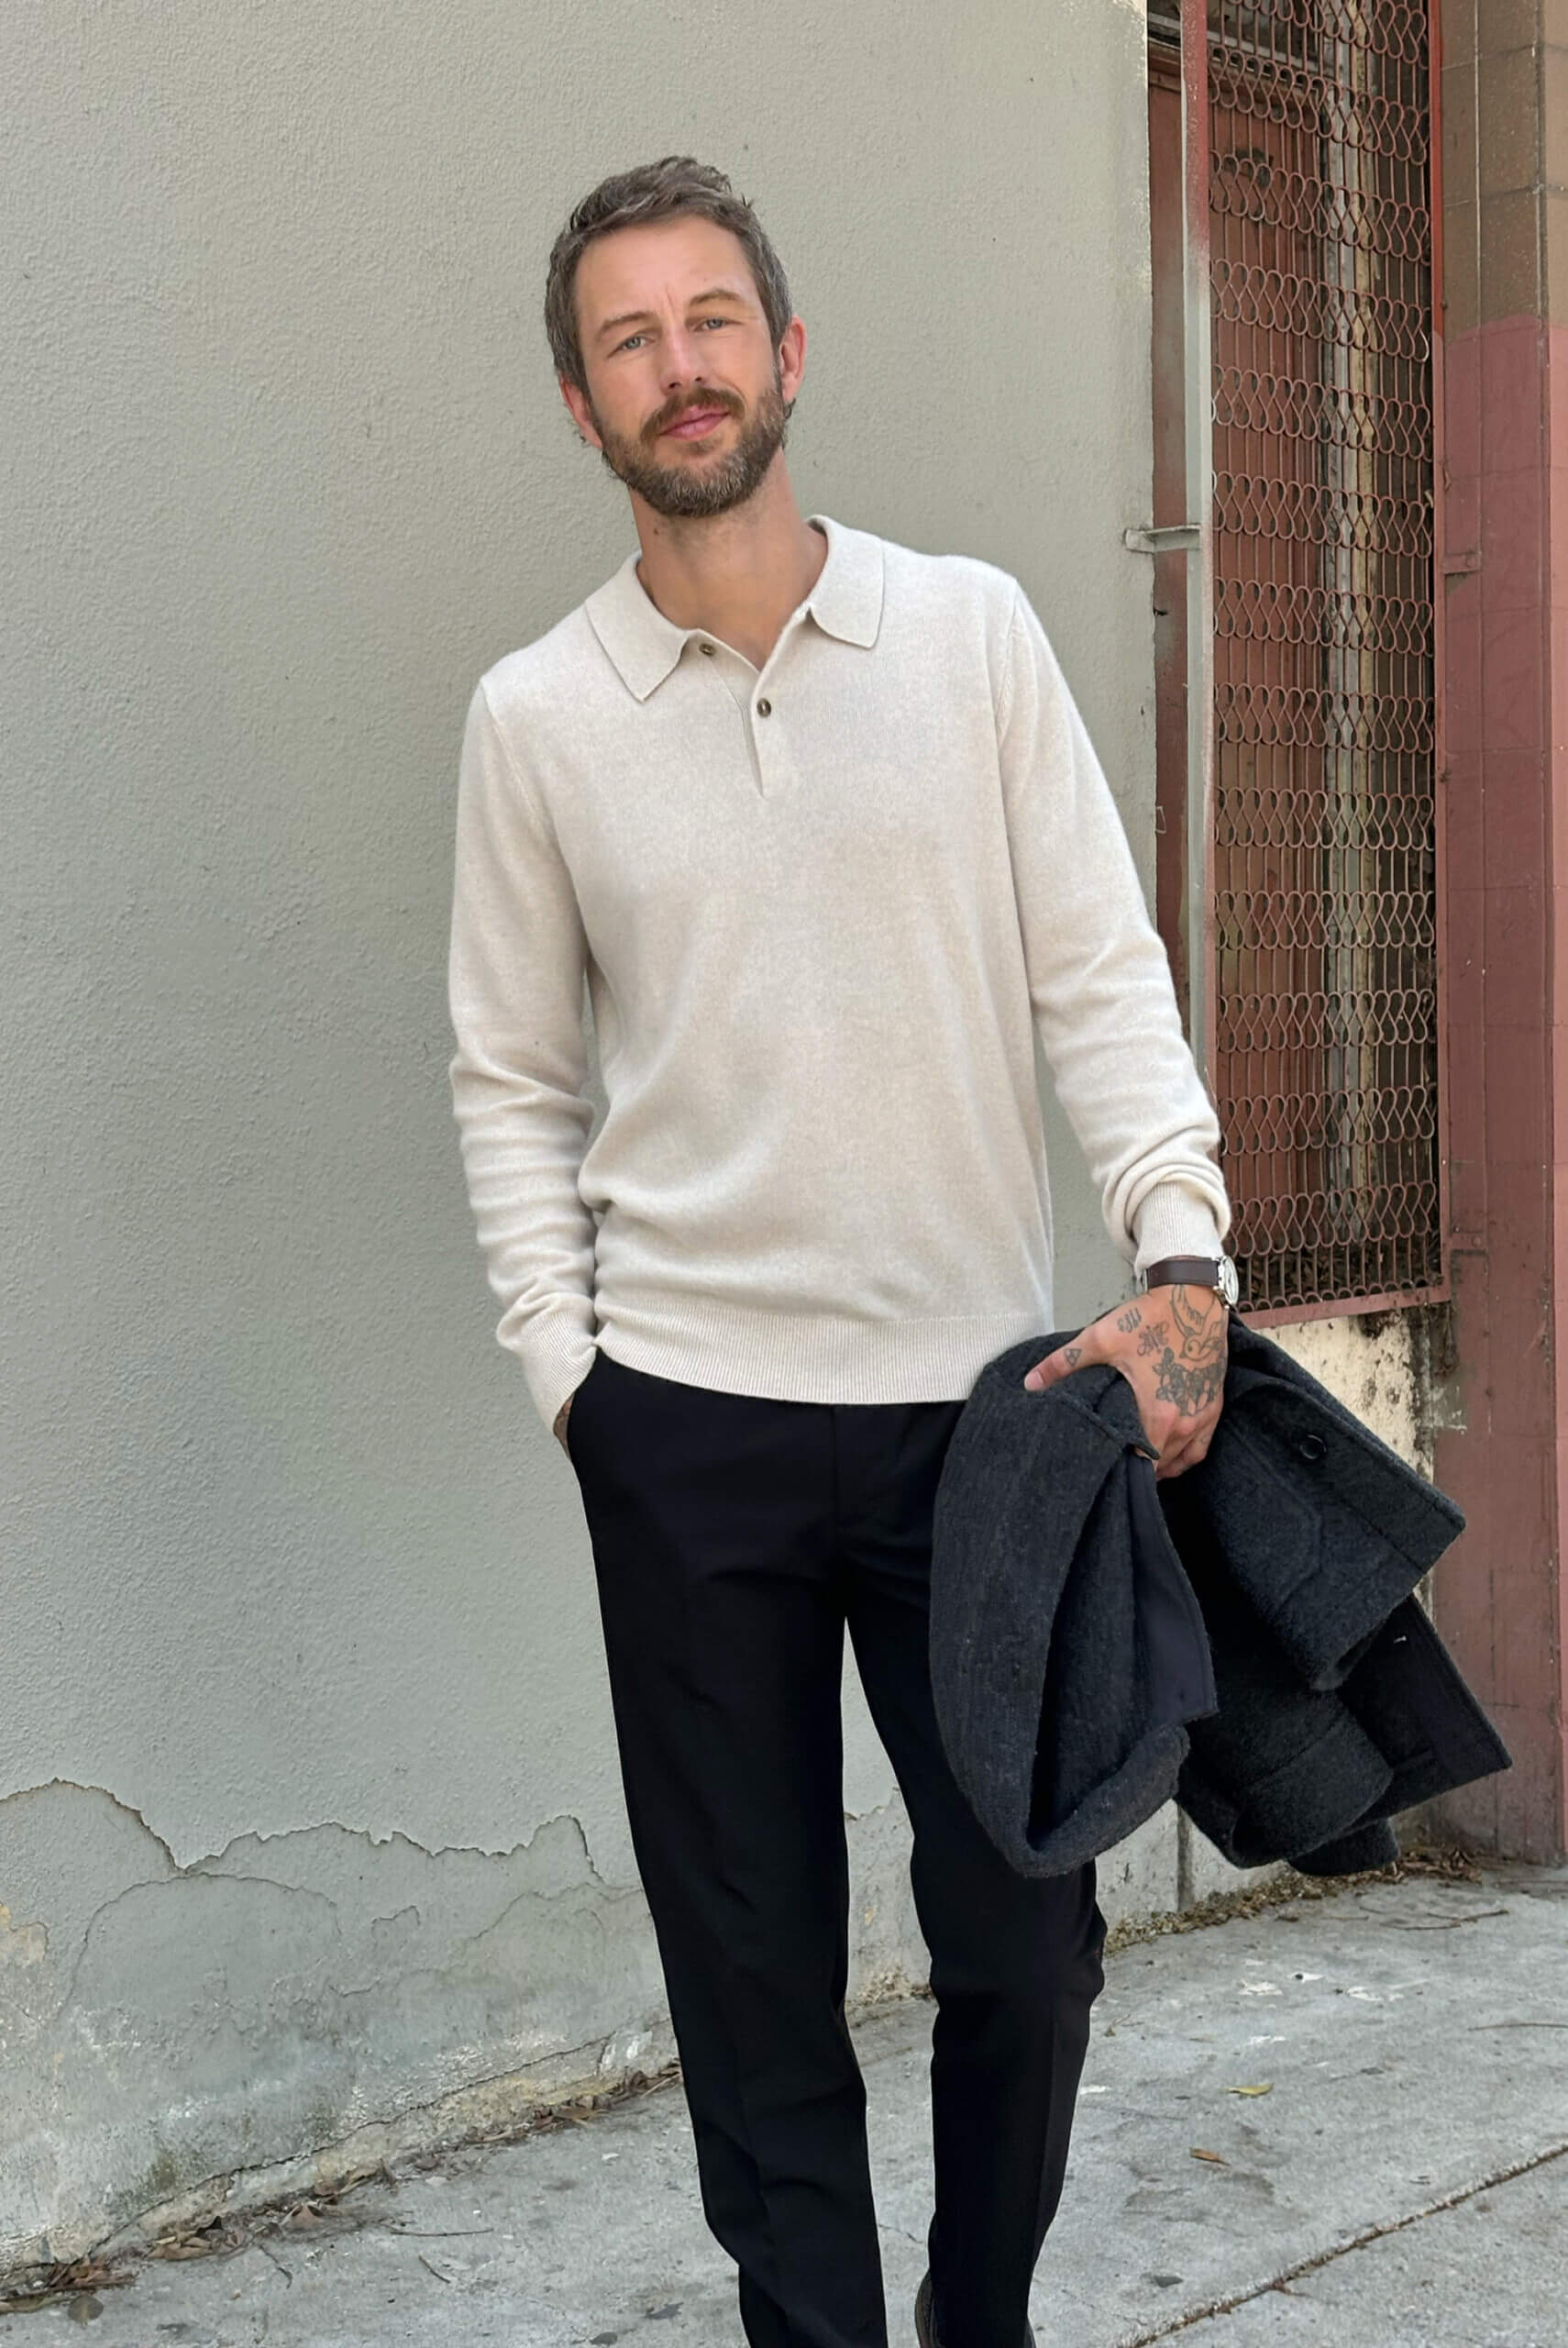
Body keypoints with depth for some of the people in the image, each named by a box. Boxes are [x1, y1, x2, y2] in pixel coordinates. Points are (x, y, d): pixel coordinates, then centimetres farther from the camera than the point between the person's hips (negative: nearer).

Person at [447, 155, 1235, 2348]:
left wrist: (1183, 1255, -14)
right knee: (752, 1960, 7)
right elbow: (514, 1083, 7)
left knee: (1028, 1942, 7)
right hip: (691, 1425, 0)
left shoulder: (973, 631, 2)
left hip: (982, 1393, 0)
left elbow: (1100, 975, -1)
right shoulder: (536, 716, 2)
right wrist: (568, 1365, -2)